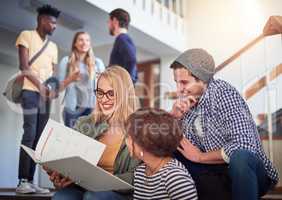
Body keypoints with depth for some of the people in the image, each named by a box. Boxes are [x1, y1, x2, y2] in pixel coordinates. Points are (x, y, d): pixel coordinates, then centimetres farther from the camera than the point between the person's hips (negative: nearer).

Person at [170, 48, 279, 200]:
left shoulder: (223, 93, -19)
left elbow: (243, 146, -30)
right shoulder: (187, 100, -1)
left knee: (240, 157, -36)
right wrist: (174, 116, -15)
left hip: (247, 170, -6)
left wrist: (199, 157, -17)